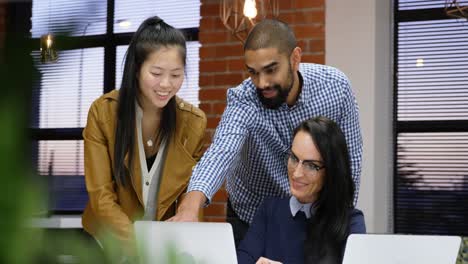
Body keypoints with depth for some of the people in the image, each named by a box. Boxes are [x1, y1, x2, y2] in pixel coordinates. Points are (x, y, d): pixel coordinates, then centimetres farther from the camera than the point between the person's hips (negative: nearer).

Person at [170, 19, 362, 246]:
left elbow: (350, 159, -8)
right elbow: (221, 152, -47)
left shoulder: (335, 85, -20)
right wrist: (190, 207, -64)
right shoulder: (243, 101, -28)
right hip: (252, 218, -1)